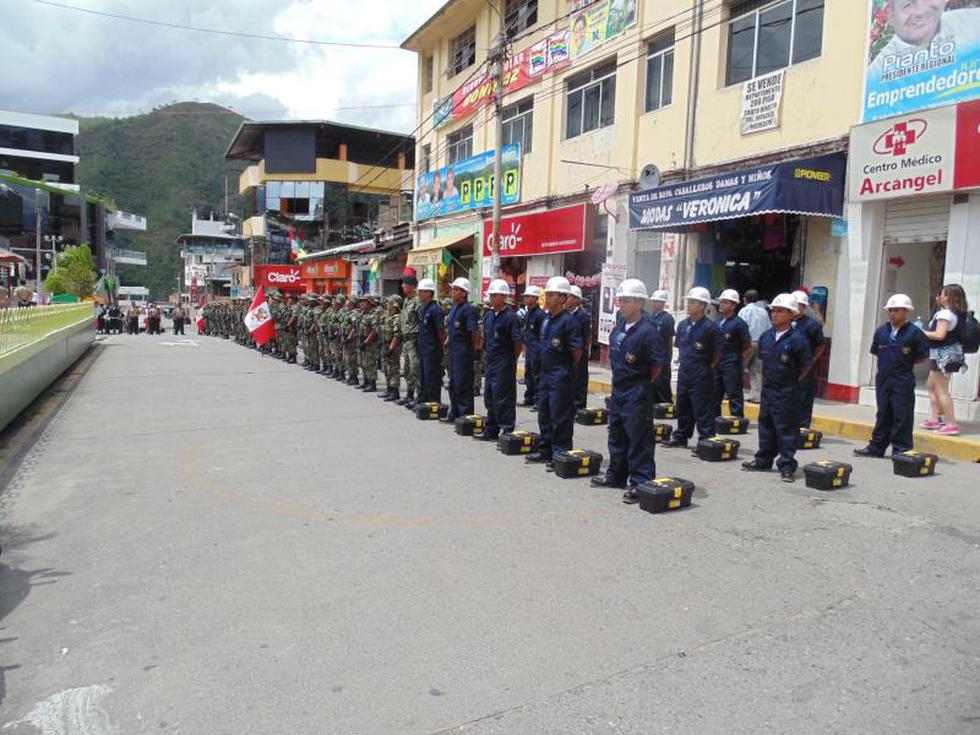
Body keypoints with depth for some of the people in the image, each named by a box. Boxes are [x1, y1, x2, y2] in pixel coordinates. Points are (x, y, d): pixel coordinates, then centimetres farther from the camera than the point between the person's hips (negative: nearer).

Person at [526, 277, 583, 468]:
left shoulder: (568, 321, -16)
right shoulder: (547, 318, 9)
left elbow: (577, 351, -15)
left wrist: (566, 368, -3)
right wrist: (546, 367, 16)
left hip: (561, 377, -9)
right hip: (546, 373, 9)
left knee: (560, 416, -1)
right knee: (544, 414, 16)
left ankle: (560, 454, 9)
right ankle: (545, 450, 28)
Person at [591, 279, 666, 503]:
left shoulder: (647, 330, -18)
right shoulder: (619, 328, 7)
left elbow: (657, 363, -16)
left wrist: (645, 384, -6)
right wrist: (619, 382, 15)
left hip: (638, 394, -9)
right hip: (618, 389, 9)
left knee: (639, 438, -2)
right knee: (617, 433, 19)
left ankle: (641, 483, 6)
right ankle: (616, 475, 33)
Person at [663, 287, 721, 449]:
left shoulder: (709, 327, -14)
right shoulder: (683, 324, 5)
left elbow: (718, 353, -7)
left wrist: (707, 367, -1)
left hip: (701, 376, -7)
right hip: (684, 373, 7)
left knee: (703, 410, -2)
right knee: (682, 407, 16)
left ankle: (706, 440, 5)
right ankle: (681, 437, 28)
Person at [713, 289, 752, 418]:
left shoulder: (739, 323, -8)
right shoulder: (717, 322, 11)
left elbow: (748, 347, -6)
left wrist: (742, 364, -4)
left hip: (731, 366, -7)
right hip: (716, 364, 7)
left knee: (734, 397, -1)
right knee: (715, 396, 13)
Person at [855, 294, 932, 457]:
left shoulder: (914, 333, -7)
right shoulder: (881, 331, 6)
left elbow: (923, 357, -4)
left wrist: (907, 362, -3)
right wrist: (888, 362, 9)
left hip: (903, 382, -5)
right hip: (883, 379, 5)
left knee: (902, 417, 0)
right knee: (883, 414, 13)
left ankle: (901, 449, 9)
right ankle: (876, 447, 20)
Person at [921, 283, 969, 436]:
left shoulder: (945, 314, -17)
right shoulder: (957, 313, 11)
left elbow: (939, 335, -24)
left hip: (944, 354, -10)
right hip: (949, 353, 10)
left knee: (941, 390, -7)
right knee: (931, 385, 19)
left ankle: (952, 424, -7)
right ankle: (935, 419, 22)